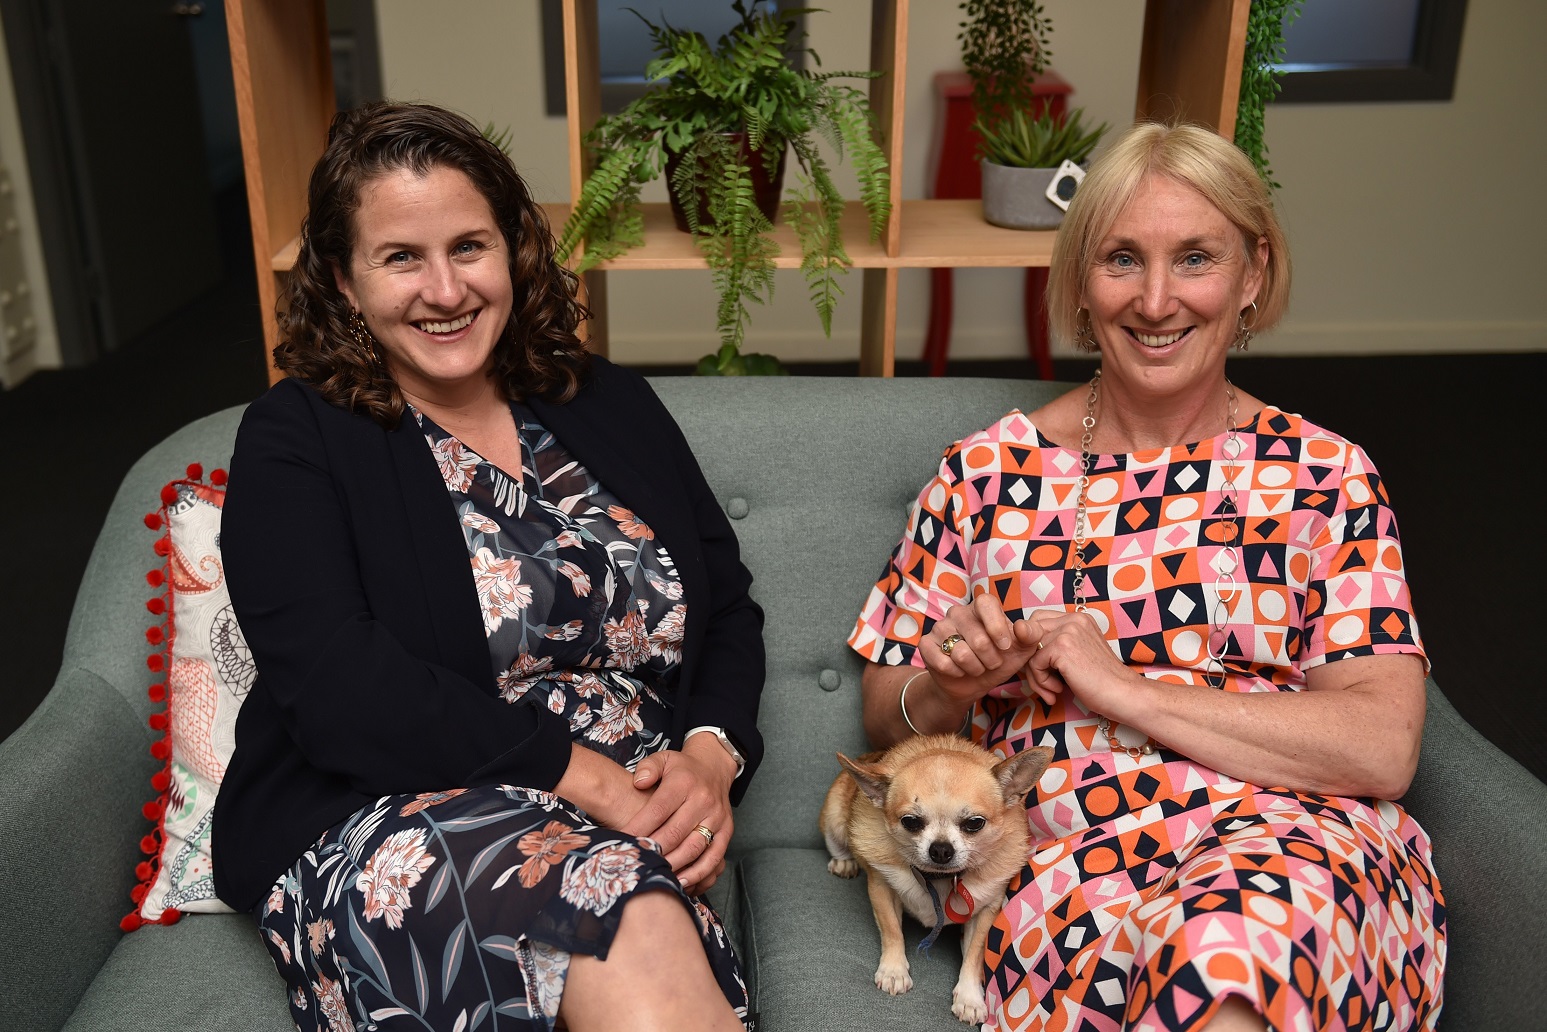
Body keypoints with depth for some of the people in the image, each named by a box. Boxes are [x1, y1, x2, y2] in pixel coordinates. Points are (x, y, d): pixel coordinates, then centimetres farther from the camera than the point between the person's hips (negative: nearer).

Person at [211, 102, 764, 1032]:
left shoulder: (613, 406, 14)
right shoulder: (294, 443, 2)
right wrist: (587, 775, -18)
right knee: (628, 928, -33)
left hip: (634, 822, 3)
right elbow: (339, 689, -12)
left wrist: (711, 759, -8)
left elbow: (729, 608, 13)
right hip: (378, 828, -2)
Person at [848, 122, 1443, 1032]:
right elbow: (887, 725, 15)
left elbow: (1384, 747, -5)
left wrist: (1120, 685, -11)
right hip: (1067, 850, 0)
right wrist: (947, 688, -9)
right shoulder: (988, 471, 10)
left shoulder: (1322, 475, 8)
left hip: (1294, 830, 0)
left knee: (1231, 947, -36)